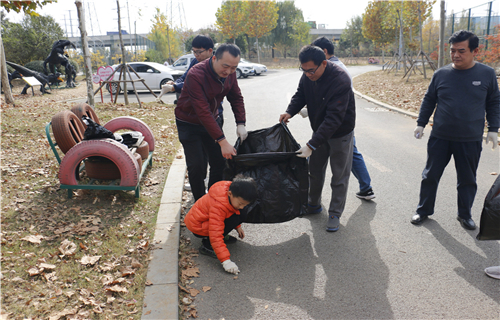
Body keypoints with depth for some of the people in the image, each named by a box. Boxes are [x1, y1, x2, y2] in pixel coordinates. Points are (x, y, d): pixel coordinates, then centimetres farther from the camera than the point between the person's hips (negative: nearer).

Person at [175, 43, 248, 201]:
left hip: (212, 120, 6)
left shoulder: (230, 73, -11)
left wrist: (240, 123, -10)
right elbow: (203, 112, -35)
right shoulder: (196, 75, -31)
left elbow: (236, 98, 4)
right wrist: (222, 141, -39)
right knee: (196, 166, -8)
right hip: (189, 123, -5)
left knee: (220, 162, 2)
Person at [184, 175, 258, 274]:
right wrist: (226, 260, -40)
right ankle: (207, 245, -16)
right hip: (198, 227, -8)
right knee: (234, 219, -28)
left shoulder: (234, 194, -11)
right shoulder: (218, 206, -37)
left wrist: (238, 227, 16)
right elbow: (215, 235, -38)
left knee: (242, 215, -7)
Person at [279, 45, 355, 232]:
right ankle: (314, 204, 36)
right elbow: (300, 95, 3)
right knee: (315, 170, 16)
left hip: (340, 133, -6)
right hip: (319, 130, 7)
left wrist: (311, 145, -42)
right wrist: (290, 111, -20)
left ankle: (335, 214, 20)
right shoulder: (308, 76, -12)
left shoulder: (340, 81, -34)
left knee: (339, 175, 5)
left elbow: (334, 118, -38)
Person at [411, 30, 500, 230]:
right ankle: (424, 210, 25)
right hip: (440, 138, 1)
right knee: (431, 175, 8)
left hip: (470, 140, 0)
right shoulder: (441, 74, -1)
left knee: (467, 180, 12)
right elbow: (428, 100, 9)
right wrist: (421, 123, 5)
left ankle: (465, 215, 30)